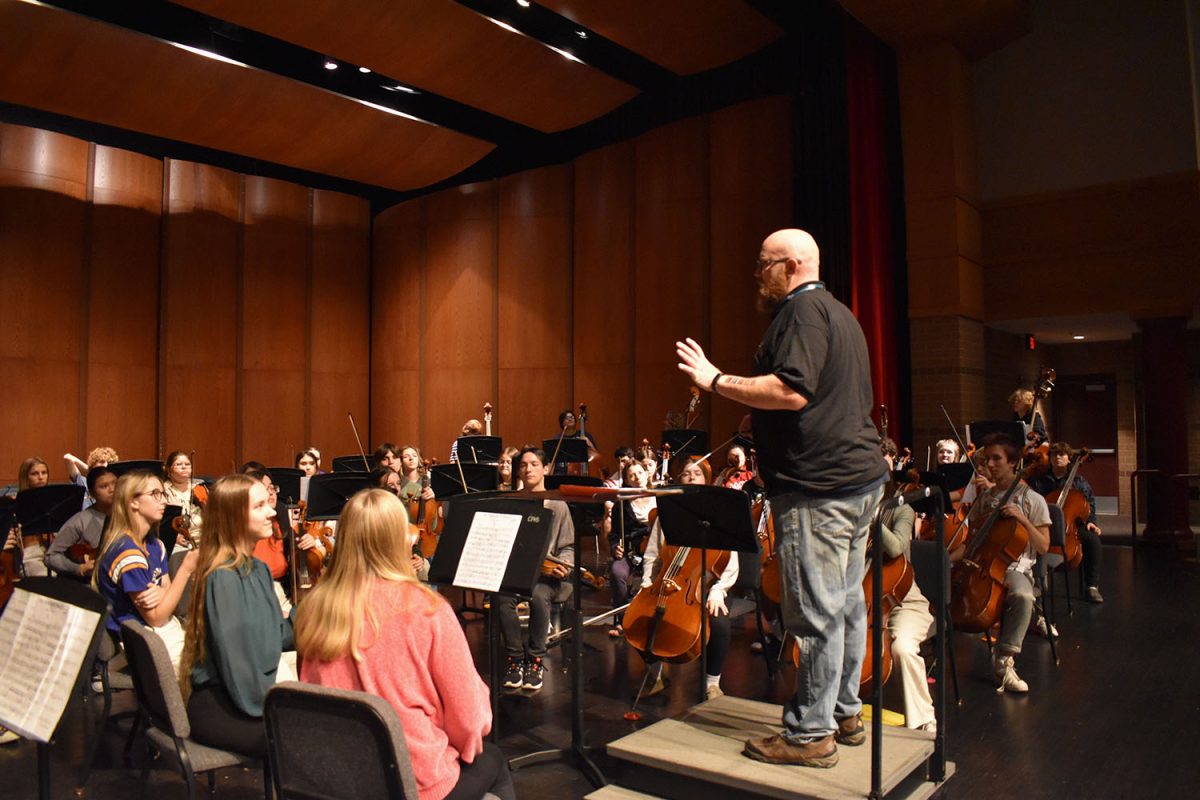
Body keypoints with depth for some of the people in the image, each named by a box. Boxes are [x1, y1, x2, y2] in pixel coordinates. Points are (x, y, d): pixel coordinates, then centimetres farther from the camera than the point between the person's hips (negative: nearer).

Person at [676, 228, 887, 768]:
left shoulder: (802, 310, -12)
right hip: (859, 477, 11)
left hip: (819, 486, -11)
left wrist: (716, 381, -18)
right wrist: (762, 415, 27)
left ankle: (809, 733, 5)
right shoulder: (840, 314, 21)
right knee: (845, 602, 16)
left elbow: (792, 391, -25)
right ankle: (845, 713, 27)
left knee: (816, 612, -4)